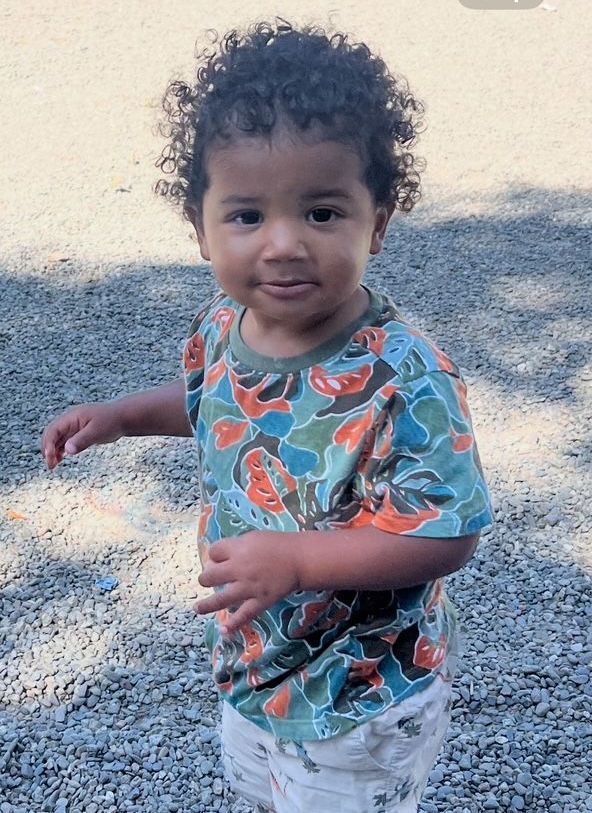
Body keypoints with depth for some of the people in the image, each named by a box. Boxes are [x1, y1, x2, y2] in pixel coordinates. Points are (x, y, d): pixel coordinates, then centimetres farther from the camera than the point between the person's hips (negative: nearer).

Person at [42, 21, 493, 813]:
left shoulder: (405, 380, -35)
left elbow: (448, 535, -30)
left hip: (361, 703, -7)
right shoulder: (221, 328, -13)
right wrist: (121, 414, 1)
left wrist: (300, 557, -36)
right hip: (253, 661, 7)